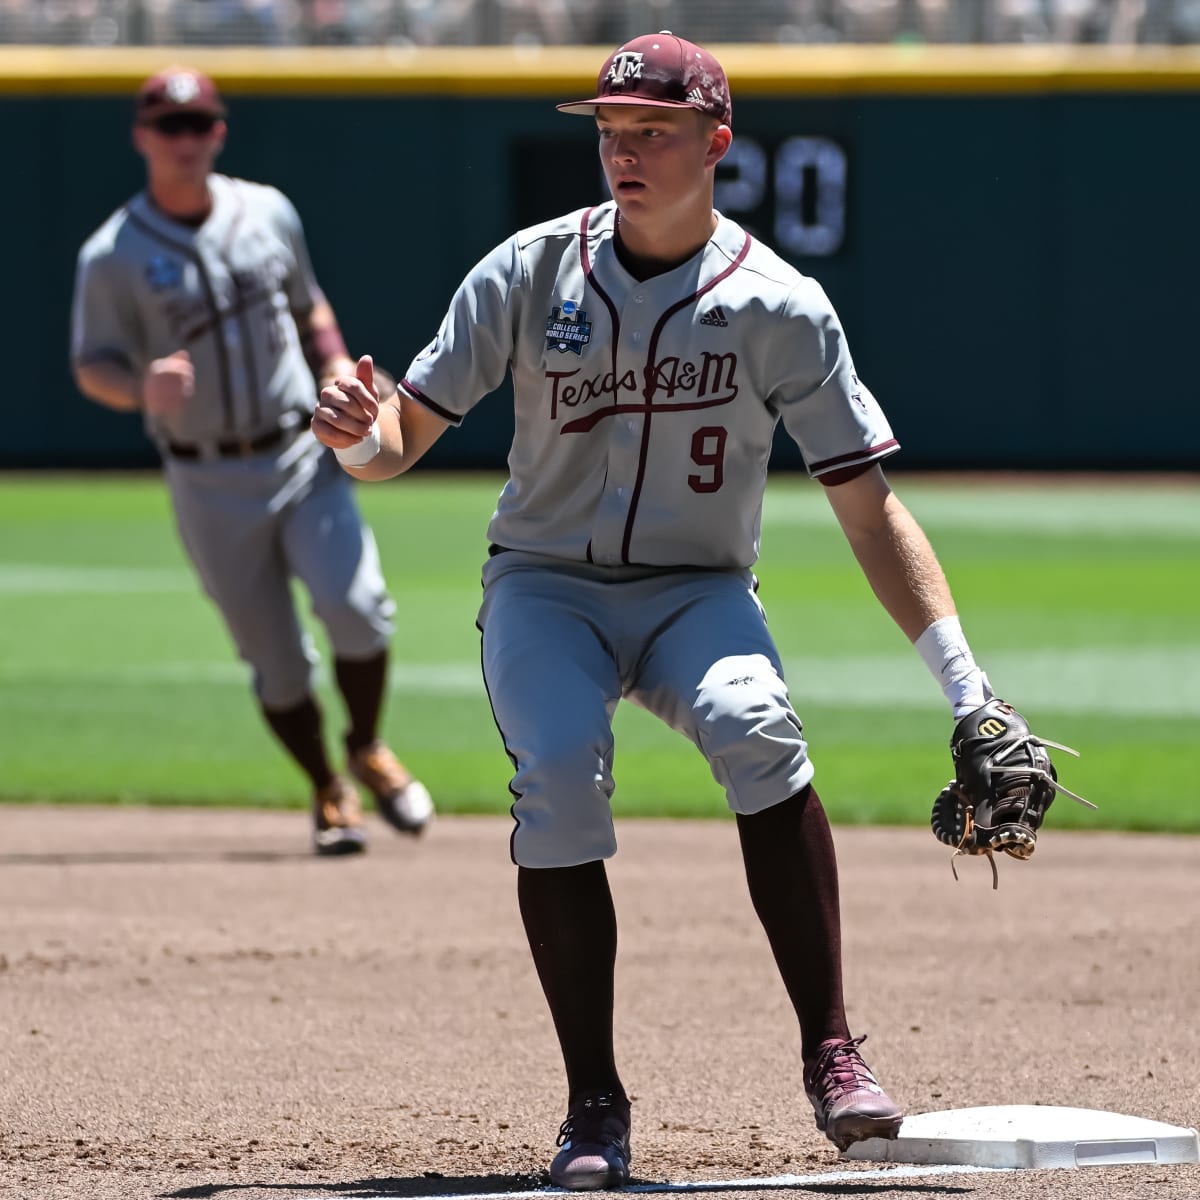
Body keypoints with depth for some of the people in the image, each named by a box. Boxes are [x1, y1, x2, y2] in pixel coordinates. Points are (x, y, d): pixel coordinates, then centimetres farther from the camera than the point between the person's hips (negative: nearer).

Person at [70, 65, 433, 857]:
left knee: (356, 606, -17)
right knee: (275, 659, 2)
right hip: (209, 485, -1)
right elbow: (92, 368, -5)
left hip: (305, 457, 1)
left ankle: (368, 750, 10)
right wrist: (143, 388, -27)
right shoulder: (114, 256, -6)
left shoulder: (268, 214, 5)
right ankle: (329, 794, 24)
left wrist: (337, 370, -1)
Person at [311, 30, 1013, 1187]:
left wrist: (964, 686, -17)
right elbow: (405, 439, -4)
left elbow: (870, 509, -8)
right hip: (545, 583, 1)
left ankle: (830, 1054, -26)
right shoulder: (529, 273, -5)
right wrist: (357, 435, -30)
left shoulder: (781, 308, -9)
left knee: (757, 730, -32)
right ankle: (593, 1104, -17)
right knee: (558, 778, -27)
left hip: (697, 593, -1)